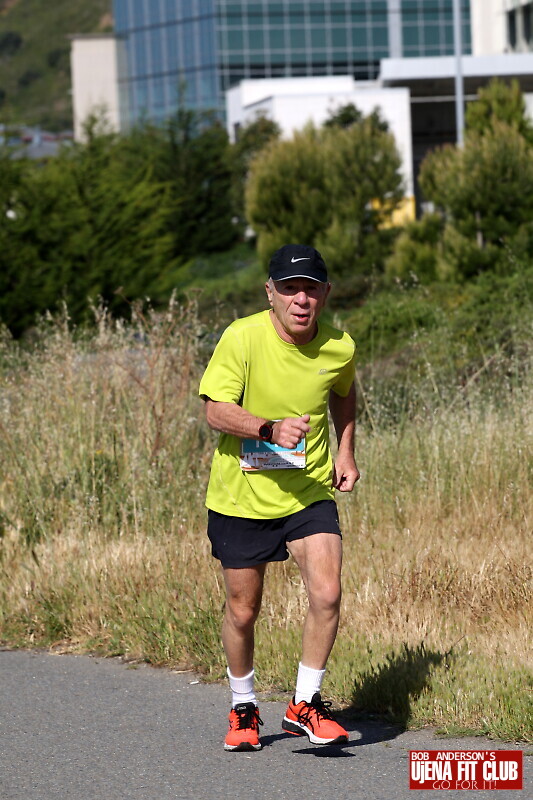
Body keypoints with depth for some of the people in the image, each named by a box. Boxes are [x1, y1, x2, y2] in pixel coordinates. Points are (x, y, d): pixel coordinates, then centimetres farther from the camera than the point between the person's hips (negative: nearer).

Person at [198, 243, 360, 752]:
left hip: (309, 494, 2)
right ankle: (243, 709, 32)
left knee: (326, 593, -16)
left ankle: (304, 706, 1)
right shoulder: (242, 337, -16)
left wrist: (344, 454, 8)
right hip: (241, 496, -2)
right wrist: (271, 429, -36)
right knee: (242, 611, 8)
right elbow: (216, 410, -20)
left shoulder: (339, 348, -4)